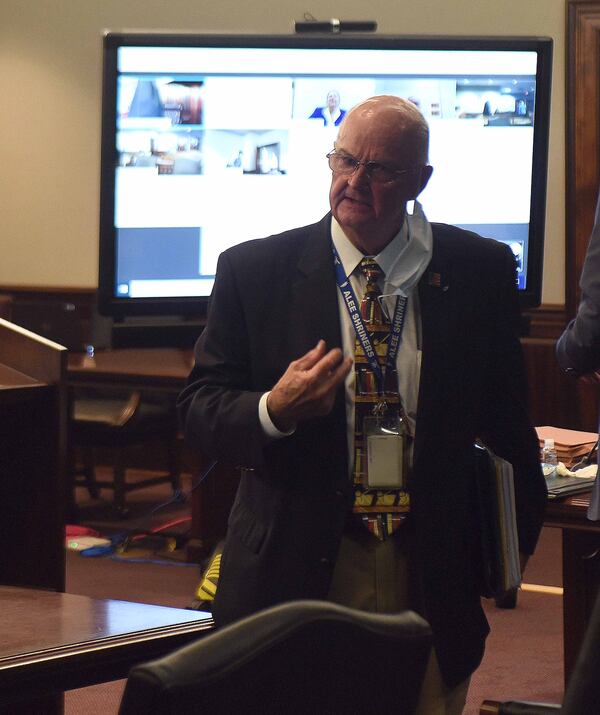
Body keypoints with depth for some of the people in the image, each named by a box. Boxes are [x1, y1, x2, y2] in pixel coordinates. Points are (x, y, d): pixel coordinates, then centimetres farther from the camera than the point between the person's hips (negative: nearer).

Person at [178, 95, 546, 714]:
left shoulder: (480, 272, 2)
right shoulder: (254, 271, -1)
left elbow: (506, 414, 10)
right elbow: (198, 409, -1)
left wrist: (514, 541, 9)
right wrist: (274, 411, -20)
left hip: (432, 583, 1)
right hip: (296, 575, -1)